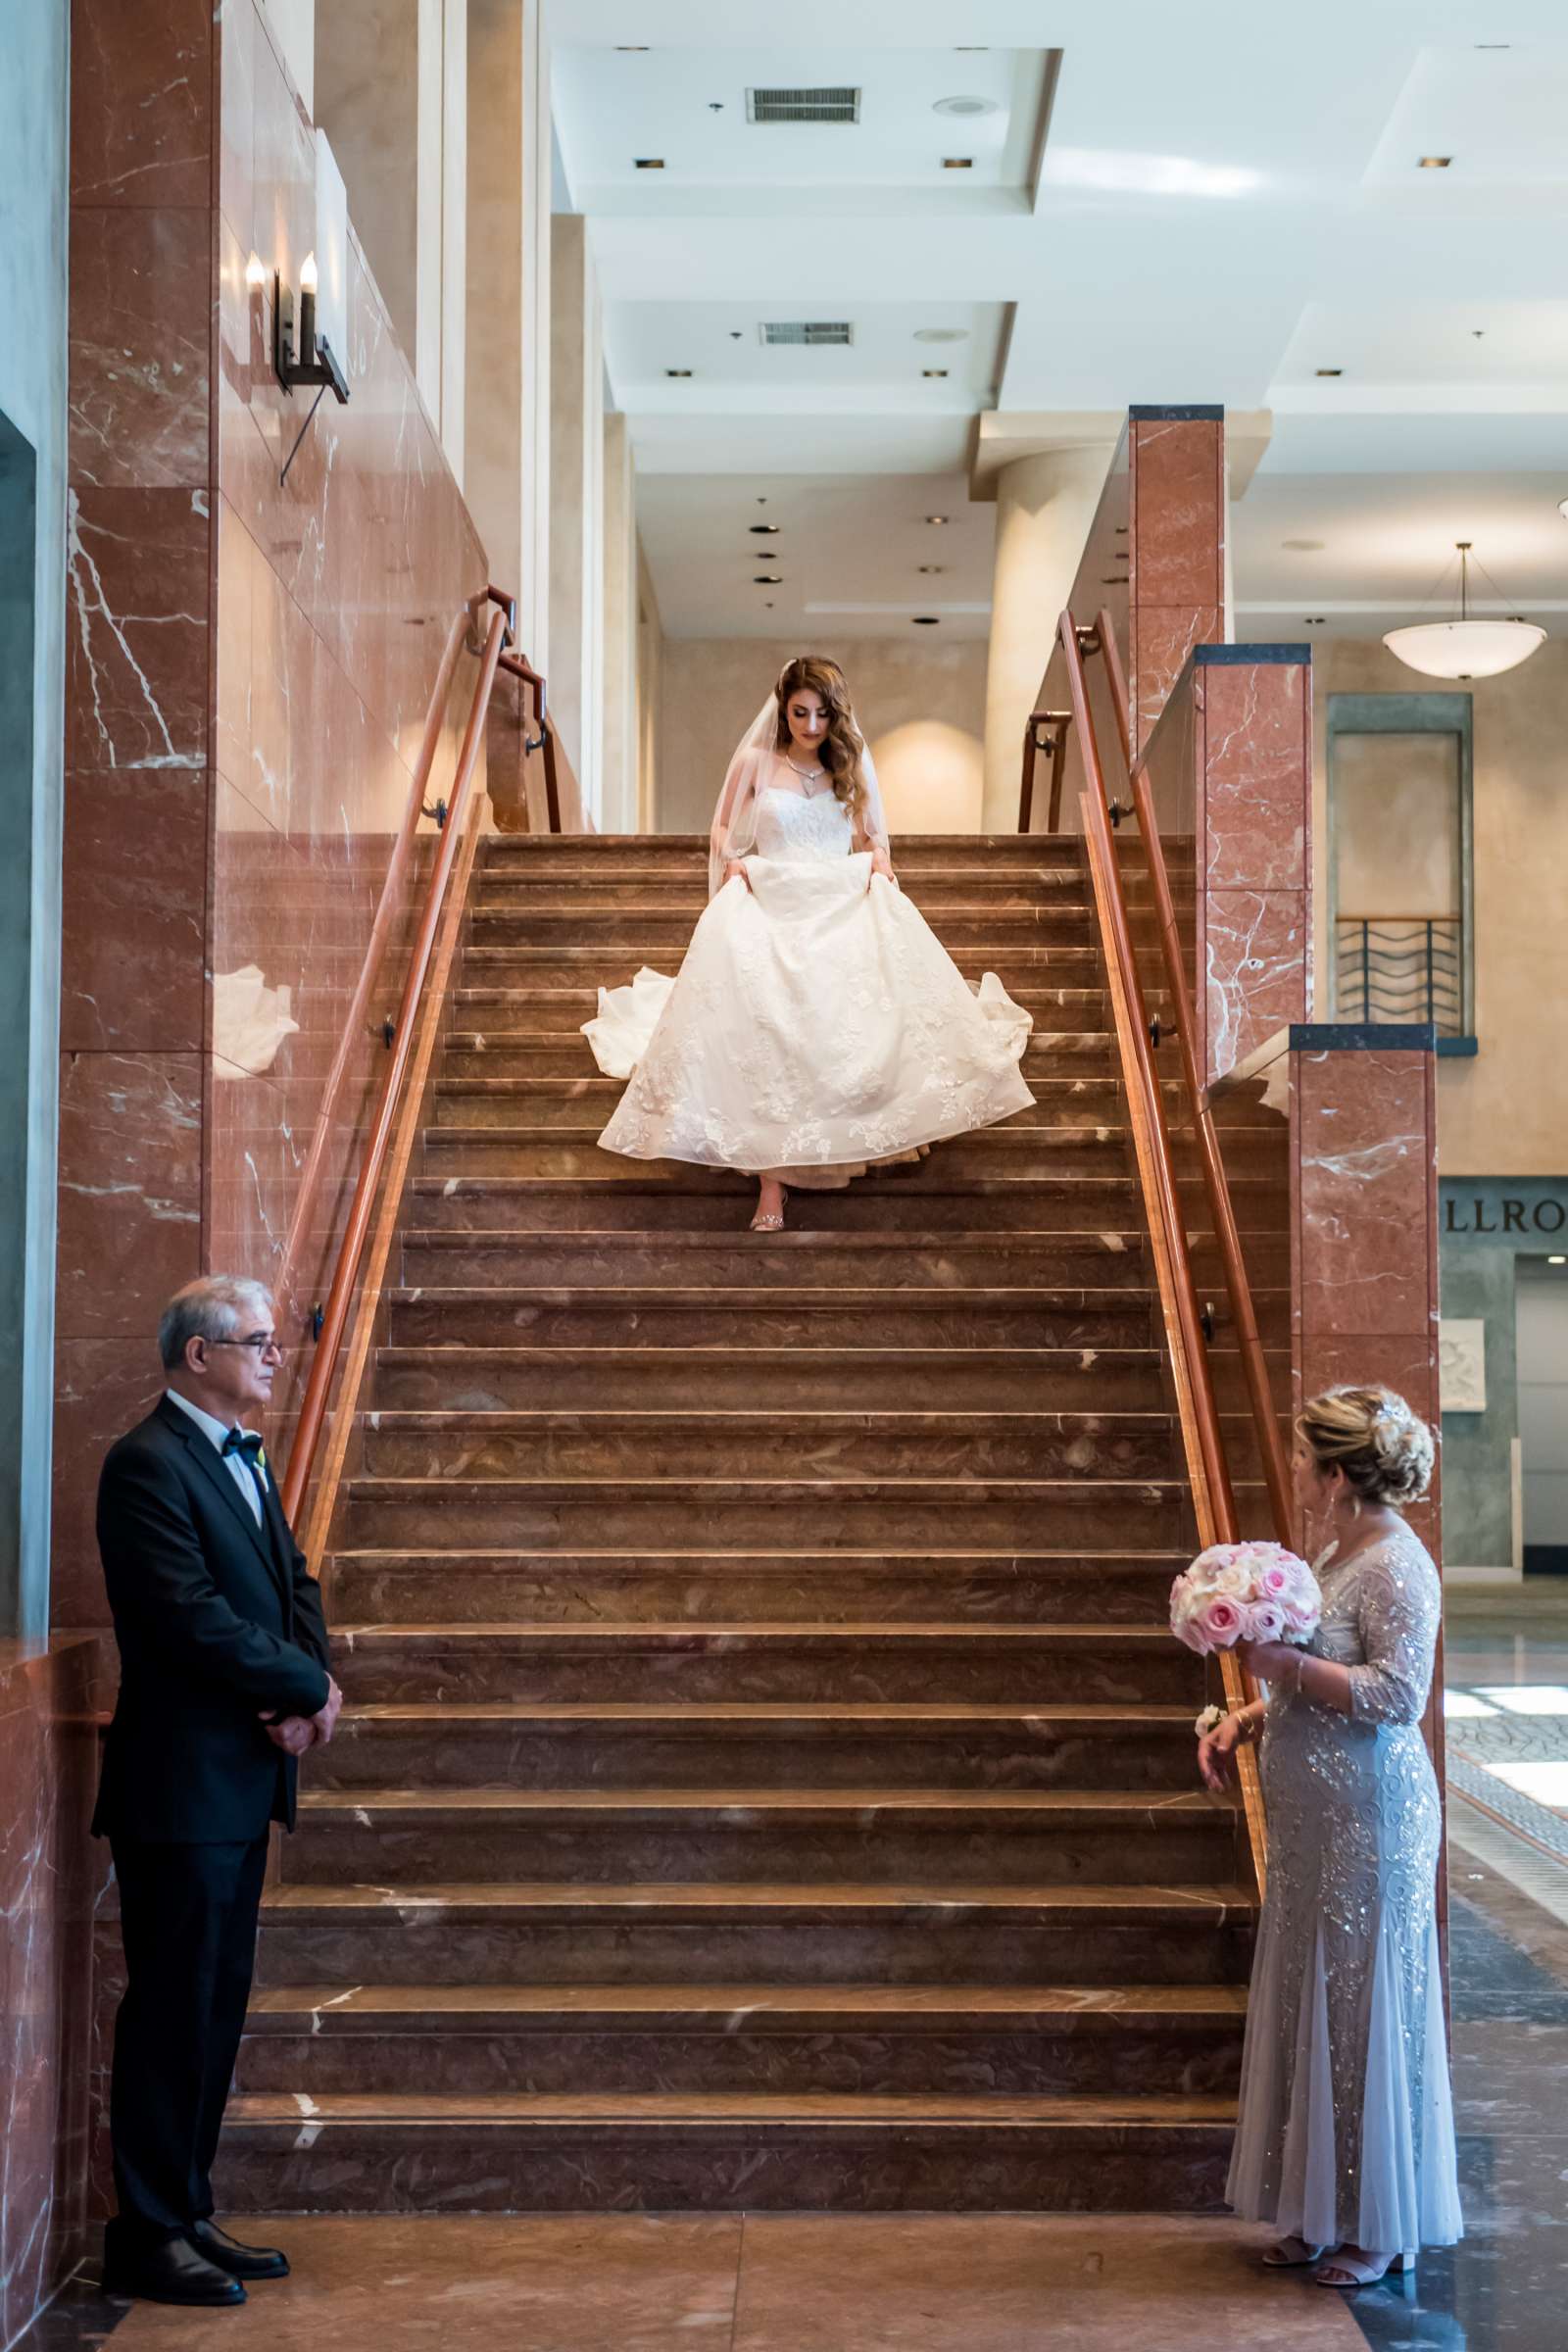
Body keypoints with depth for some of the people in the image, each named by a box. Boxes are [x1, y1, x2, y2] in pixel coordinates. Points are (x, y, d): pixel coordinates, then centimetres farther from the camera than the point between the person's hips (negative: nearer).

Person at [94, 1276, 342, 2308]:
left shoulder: (247, 1459, 15)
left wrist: (300, 1694, -5)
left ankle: (187, 2214, 23)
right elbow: (191, 1614, -22)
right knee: (172, 2009, -2)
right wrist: (309, 1688, -13)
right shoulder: (147, 1464, -15)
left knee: (218, 2004, 14)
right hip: (182, 1780, -9)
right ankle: (146, 2236, 8)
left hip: (244, 1776, 9)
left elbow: (293, 1583, 14)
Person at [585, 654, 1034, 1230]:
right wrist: (733, 864, -3)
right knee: (763, 1027, -20)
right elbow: (723, 830, 17)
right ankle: (770, 1181, -22)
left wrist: (880, 861, 1)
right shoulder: (755, 763, 7)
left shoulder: (853, 763, 13)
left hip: (845, 907, 3)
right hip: (770, 905, -3)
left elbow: (874, 837, 22)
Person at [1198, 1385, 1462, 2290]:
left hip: (1369, 1824, -10)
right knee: (1310, 2006, 14)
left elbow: (1399, 1695, -23)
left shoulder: (1396, 1566, -16)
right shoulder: (1340, 1556, 13)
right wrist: (1245, 1721, 9)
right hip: (1316, 1824, 10)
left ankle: (1382, 2230, 13)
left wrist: (1288, 1664, -22)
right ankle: (1324, 2213, 25)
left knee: (1365, 2011, 0)